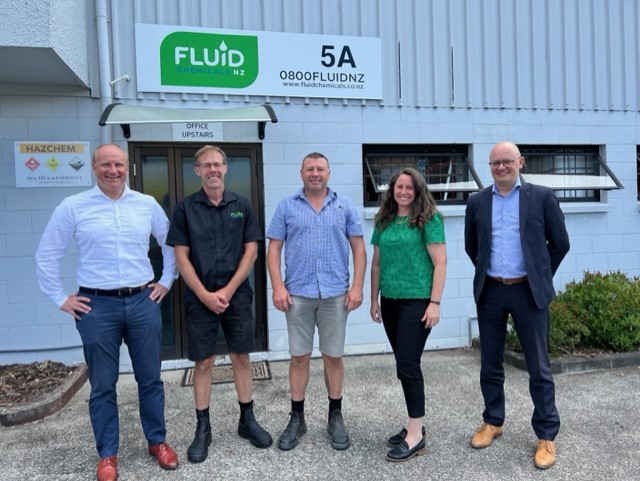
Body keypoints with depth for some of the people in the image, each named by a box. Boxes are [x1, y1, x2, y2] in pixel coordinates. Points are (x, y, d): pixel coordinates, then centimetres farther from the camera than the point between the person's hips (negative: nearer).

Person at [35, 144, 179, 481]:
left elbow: (171, 244, 16)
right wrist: (60, 299, 2)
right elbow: (46, 256, 3)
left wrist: (166, 281, 11)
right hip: (97, 306, -2)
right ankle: (107, 454, 26)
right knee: (102, 385, 9)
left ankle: (157, 441, 30)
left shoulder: (147, 204, 5)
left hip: (143, 302, 2)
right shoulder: (73, 207, -2)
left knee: (150, 378, 12)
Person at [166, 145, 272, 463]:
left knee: (241, 357, 9)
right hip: (200, 298, -1)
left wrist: (228, 290, -8)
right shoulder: (185, 208, 0)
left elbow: (251, 251, 1)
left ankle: (247, 419, 24)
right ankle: (203, 428, 20)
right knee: (203, 362, 6)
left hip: (237, 295, 1)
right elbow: (181, 257, -2)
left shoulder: (241, 206, 3)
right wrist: (205, 295, -11)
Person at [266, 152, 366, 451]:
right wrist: (278, 286, -7)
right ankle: (297, 418, 22)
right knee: (299, 357, 8)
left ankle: (335, 417, 25)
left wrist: (357, 286, -4)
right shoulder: (287, 206, 6)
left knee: (333, 357, 8)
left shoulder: (344, 206, 7)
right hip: (297, 294, 0)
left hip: (335, 294, 0)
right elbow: (274, 249, 3)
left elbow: (358, 248, 6)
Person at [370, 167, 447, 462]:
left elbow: (440, 263, -9)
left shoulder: (428, 220, -6)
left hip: (417, 301, -6)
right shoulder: (384, 222, 10)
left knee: (407, 365, -6)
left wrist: (435, 303, -15)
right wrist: (374, 299, 13)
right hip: (390, 302, 6)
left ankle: (416, 436, 6)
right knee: (405, 365, 13)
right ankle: (415, 423, 27)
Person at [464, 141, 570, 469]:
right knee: (490, 364, 12)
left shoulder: (542, 197, -1)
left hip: (528, 291, -2)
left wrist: (541, 277, 6)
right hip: (490, 292, 3)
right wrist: (487, 273, 13)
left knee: (539, 367, 4)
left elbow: (560, 243, 5)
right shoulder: (477, 201, 5)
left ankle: (546, 435, 19)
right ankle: (492, 422, 30)